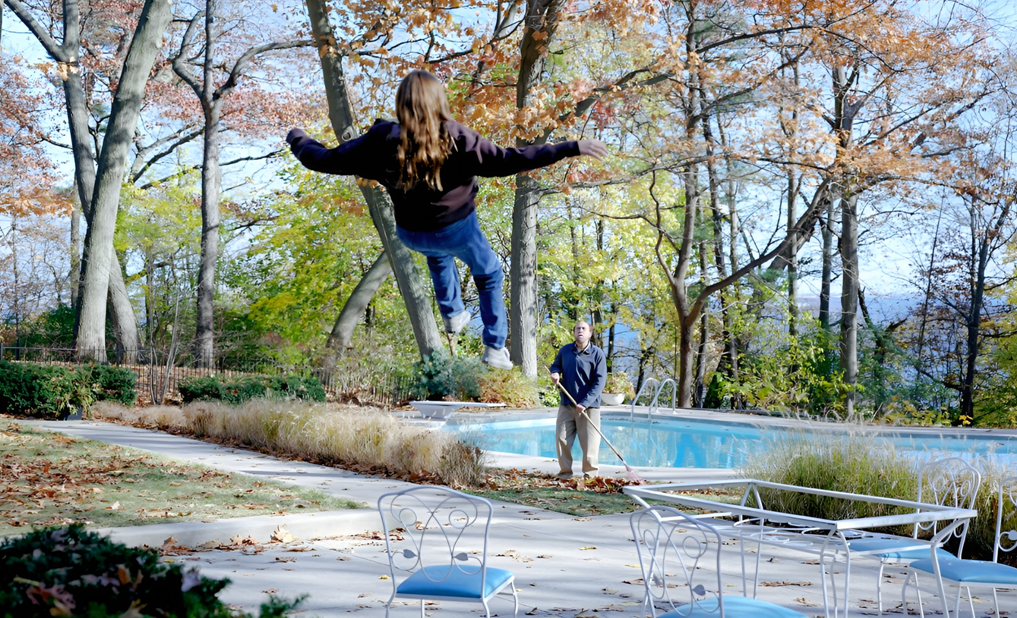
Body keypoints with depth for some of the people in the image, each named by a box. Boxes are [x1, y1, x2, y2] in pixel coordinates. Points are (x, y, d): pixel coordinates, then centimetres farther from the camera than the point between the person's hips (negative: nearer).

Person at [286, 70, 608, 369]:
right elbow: (506, 160, -34)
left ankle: (452, 314, 50)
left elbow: (326, 160, -11)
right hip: (457, 230, -3)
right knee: (490, 275, 25)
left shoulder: (383, 140, -19)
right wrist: (571, 148, -33)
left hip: (410, 234, 3)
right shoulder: (455, 138, -28)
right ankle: (495, 347, 24)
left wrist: (298, 140, 11)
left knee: (437, 253, 40)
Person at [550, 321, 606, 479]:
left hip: (589, 406, -3)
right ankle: (565, 471, 16)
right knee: (561, 438, 3)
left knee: (590, 442, -1)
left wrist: (585, 403, -20)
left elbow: (599, 382, -12)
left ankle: (590, 473, 13)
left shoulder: (597, 354, -8)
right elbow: (555, 365, 21)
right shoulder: (565, 350, 3)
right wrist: (555, 373, -6)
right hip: (566, 404, 3)